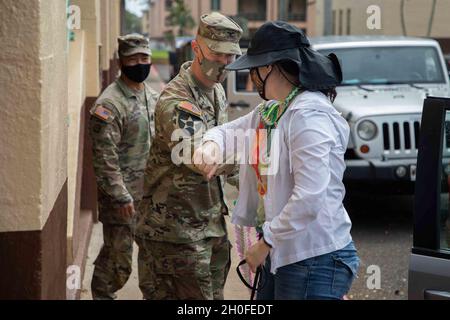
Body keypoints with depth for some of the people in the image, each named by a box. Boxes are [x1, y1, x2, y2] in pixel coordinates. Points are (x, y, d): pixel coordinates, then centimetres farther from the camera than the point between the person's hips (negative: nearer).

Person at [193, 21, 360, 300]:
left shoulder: (309, 115, -19)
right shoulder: (271, 111, 11)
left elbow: (309, 198, -26)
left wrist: (265, 243, -18)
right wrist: (211, 145, -3)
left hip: (317, 260, -9)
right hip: (283, 256, 9)